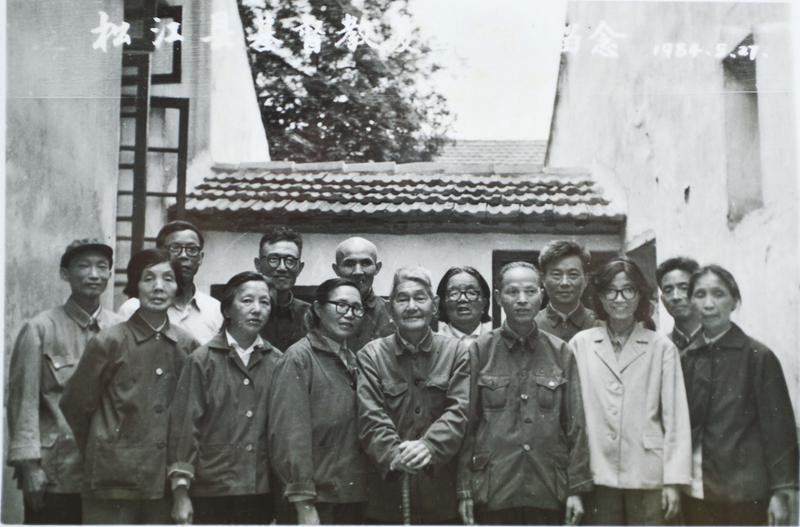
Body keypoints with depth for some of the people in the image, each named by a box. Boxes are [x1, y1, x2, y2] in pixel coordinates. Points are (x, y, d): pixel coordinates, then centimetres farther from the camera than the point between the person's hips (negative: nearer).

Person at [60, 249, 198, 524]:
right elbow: (74, 406, 4)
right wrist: (102, 455, 11)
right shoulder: (108, 342, -5)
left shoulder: (187, 345, 5)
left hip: (166, 481, 3)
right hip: (115, 482, -3)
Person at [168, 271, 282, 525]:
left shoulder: (277, 362, 5)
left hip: (260, 491, 2)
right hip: (210, 491, -2)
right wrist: (180, 492, -9)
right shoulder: (202, 360, -2)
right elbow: (184, 425, -4)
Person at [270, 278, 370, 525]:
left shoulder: (353, 360, 11)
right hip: (318, 501, -6)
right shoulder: (300, 357, -8)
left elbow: (363, 429, 12)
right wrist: (304, 504, -18)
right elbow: (290, 433, -14)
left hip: (354, 499, 6)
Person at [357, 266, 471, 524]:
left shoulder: (458, 351, 5)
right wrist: (394, 455, -24)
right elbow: (371, 417, -6)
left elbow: (459, 410, -7)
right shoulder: (371, 355, 4)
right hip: (388, 492, 0)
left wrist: (429, 446, -24)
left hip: (443, 493, 0)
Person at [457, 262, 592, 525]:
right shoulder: (480, 350, 1)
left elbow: (575, 424, 5)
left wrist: (577, 488, 1)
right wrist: (464, 490, -2)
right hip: (492, 493, -1)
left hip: (549, 493, 1)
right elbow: (466, 423, 1)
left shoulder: (561, 352, 5)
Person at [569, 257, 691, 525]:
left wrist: (673, 480, -4)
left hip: (647, 475, -1)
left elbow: (676, 418, 0)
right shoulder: (580, 344, 4)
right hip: (597, 475, 1)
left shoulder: (662, 347, 1)